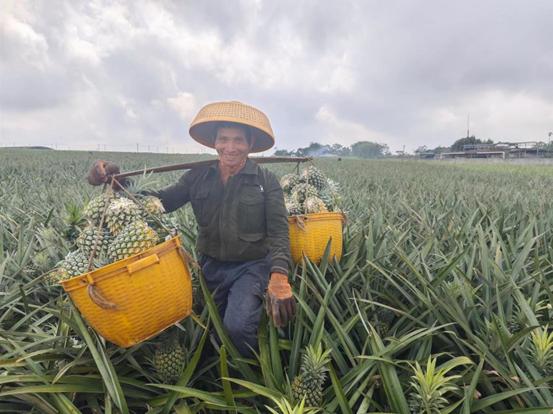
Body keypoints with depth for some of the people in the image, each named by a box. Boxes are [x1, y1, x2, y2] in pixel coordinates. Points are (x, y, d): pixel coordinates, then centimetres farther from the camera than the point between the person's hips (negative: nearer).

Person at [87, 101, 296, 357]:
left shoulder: (266, 181, -11)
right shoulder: (198, 177, -2)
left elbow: (279, 232, -17)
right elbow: (161, 202, -7)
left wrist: (279, 275, -34)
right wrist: (116, 179, -21)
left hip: (252, 266, -4)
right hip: (211, 266, 5)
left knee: (238, 326, -23)